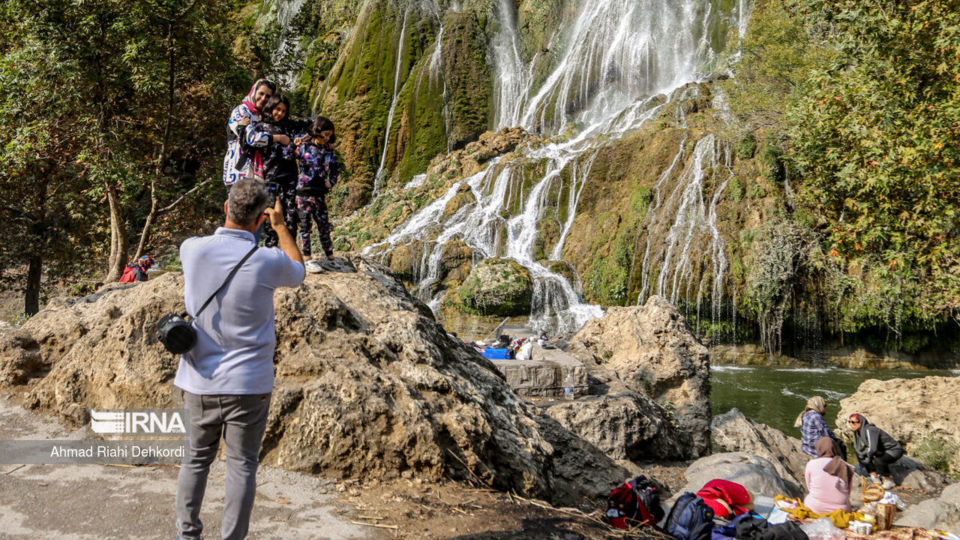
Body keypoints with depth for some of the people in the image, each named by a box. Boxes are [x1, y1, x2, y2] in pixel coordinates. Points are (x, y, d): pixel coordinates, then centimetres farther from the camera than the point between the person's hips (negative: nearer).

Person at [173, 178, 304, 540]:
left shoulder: (193, 250, -7)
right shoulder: (268, 262, -14)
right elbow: (298, 272, 10)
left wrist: (235, 213, 27)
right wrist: (280, 226, 19)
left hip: (199, 382, 3)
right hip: (248, 385, -3)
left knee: (196, 459, 18)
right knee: (241, 466, 8)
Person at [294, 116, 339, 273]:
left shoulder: (329, 151, 9)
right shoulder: (304, 147, -5)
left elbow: (335, 169, 20)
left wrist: (331, 182, 8)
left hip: (320, 193, 5)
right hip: (304, 191, -4)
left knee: (324, 225, 8)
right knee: (305, 225, 1)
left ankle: (330, 257, 18)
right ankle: (307, 259, 5)